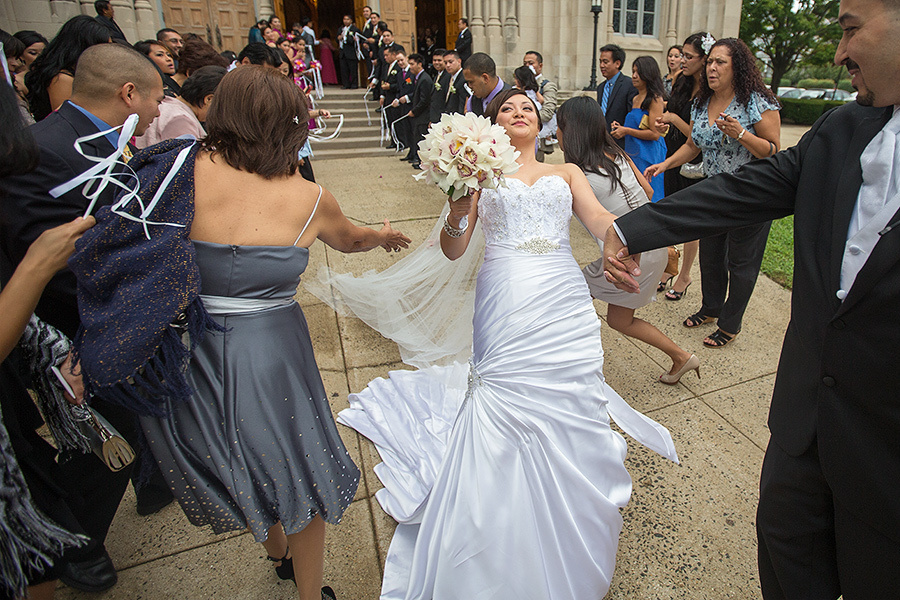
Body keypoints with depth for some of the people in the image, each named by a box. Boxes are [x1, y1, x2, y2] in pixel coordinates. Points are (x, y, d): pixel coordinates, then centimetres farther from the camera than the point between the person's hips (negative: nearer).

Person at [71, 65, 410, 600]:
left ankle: (279, 553, 57)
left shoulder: (189, 168, -9)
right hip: (270, 354, -4)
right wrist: (385, 235, 31)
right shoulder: (310, 199, -10)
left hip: (190, 354, 4)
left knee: (241, 469, 29)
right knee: (298, 474, 20)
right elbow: (351, 240, 13)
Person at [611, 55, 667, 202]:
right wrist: (620, 127, 9)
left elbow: (655, 134, -16)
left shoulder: (655, 99, -9)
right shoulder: (635, 99, 16)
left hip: (648, 156, -8)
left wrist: (626, 131, -12)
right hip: (632, 154, 8)